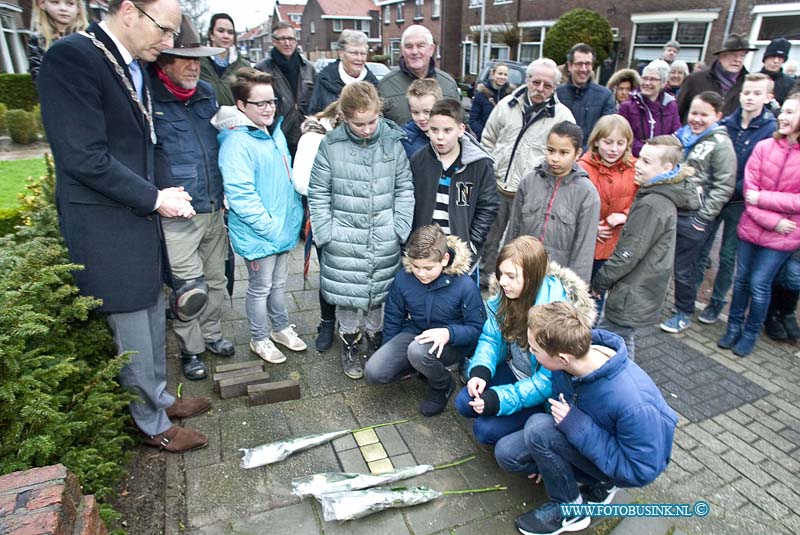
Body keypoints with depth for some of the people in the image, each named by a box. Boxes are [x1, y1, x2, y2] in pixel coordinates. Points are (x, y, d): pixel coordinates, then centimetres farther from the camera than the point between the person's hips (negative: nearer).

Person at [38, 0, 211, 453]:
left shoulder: (136, 68, 11)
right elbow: (85, 159, -22)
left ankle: (158, 395, 39)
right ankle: (153, 424, 26)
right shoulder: (71, 57, -16)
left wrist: (161, 195, 3)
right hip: (107, 232, -8)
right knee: (133, 335, 6)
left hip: (143, 219, 8)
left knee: (153, 320, 19)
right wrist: (156, 198, -15)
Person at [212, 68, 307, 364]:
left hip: (284, 228, 7)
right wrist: (270, 228, -21)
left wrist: (294, 215, 10)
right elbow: (241, 196, -23)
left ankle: (281, 327, 41)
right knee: (260, 287, 10)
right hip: (259, 235, -7)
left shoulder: (275, 132, 7)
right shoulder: (237, 143, -19)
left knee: (279, 283, 22)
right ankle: (259, 339, 30)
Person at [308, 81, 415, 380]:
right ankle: (349, 346, 31)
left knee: (379, 292, 15)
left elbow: (405, 189, 4)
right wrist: (326, 234, -6)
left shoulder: (393, 142, -2)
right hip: (345, 241, -1)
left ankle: (376, 340, 37)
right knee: (348, 294, 9)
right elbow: (318, 195, -1)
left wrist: (400, 229, -2)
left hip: (384, 242, 2)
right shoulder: (330, 146, -7)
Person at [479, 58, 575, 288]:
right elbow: (488, 140, 12)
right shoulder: (507, 104, 2)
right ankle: (486, 275, 35)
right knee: (491, 236, 16)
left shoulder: (562, 116, -5)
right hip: (497, 186, 3)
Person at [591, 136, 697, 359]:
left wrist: (599, 280, -9)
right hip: (638, 291, 10)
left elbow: (629, 253, -21)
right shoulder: (661, 197, 9)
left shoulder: (653, 205, -23)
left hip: (633, 296, -10)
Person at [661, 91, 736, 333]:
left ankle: (684, 314, 25)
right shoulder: (681, 135, 8)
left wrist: (703, 217, -14)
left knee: (684, 269, 6)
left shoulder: (720, 144, -10)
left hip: (692, 218, -6)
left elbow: (724, 186, -12)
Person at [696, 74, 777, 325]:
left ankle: (717, 302, 23)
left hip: (740, 203, -2)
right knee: (700, 250, 9)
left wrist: (734, 189, -20)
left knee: (728, 256, 8)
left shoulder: (772, 130, -8)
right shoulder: (725, 124, 0)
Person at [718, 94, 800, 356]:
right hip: (752, 227, 2)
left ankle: (750, 334, 23)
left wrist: (762, 198, -16)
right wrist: (772, 221, -15)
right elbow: (749, 188, -7)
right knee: (742, 279, 12)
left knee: (759, 283, 2)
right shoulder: (764, 147, -3)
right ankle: (734, 327, 29)